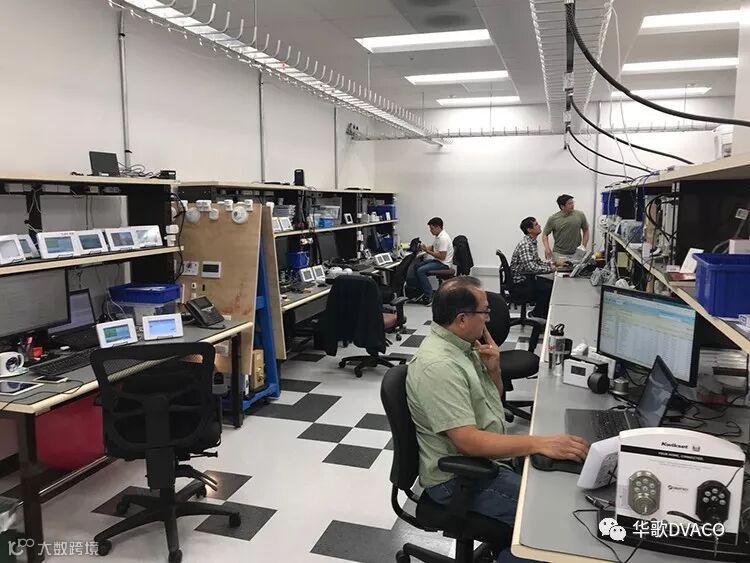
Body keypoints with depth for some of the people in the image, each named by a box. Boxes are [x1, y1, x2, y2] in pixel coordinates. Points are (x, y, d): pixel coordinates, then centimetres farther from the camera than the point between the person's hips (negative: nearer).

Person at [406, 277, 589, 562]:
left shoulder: (462, 344, 3)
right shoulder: (437, 365, -27)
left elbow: (491, 399, 14)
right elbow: (467, 441, -31)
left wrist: (493, 368, -6)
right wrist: (540, 443, -35)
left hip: (490, 454, 9)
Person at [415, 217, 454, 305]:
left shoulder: (443, 238, -23)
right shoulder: (438, 236, 10)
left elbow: (442, 256, -27)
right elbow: (433, 247, 25)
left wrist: (427, 251, -21)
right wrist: (423, 248, 5)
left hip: (444, 264, -11)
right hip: (437, 261, 11)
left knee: (420, 271, -23)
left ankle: (429, 296, -18)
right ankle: (421, 292, 13)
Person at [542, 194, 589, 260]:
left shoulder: (580, 215, 1)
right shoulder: (553, 219, -4)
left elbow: (586, 231, 12)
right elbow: (545, 234, 4)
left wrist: (583, 247, 2)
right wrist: (547, 248, -13)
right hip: (559, 254, -1)